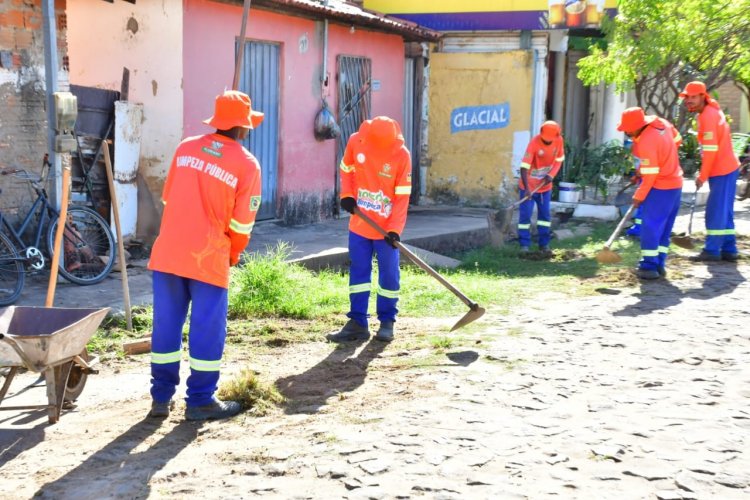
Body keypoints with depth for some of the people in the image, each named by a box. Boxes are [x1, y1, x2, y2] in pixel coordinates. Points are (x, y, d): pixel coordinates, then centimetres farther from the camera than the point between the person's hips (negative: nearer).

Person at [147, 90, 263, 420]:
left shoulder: (186, 148, 7)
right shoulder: (246, 164, -5)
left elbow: (168, 198, 13)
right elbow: (242, 222, -4)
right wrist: (234, 254, 15)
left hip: (168, 251, 5)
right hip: (209, 257, -4)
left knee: (166, 324, 11)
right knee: (207, 328, 5)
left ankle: (161, 397, 18)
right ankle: (200, 401, 11)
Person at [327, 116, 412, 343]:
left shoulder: (402, 155, -15)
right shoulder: (356, 142, -8)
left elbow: (402, 196, -12)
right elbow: (346, 169, 11)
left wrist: (395, 229, -19)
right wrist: (346, 194, -5)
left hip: (386, 228, -3)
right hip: (359, 224, 3)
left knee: (389, 275, 2)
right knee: (358, 272, 6)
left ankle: (387, 322, 16)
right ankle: (357, 322, 13)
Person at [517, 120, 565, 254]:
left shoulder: (559, 140, -10)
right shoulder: (534, 143, -25)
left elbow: (559, 160, 5)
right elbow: (524, 166, -29)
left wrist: (551, 175, -12)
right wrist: (526, 188, -37)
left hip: (545, 185, 5)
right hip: (529, 186, -5)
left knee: (545, 214, 10)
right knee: (525, 215, -4)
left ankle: (544, 244, 19)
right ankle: (524, 245, 2)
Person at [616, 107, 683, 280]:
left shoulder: (646, 143, -26)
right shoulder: (660, 122, -2)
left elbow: (650, 175, -20)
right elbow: (677, 140, 15)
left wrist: (638, 196, -9)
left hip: (660, 188, -9)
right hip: (675, 183, 9)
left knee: (651, 226, -5)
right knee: (664, 227, 12)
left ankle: (649, 266, -5)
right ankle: (659, 263, 17)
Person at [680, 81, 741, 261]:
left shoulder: (708, 115, -17)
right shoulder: (711, 111, 14)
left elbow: (710, 149, -20)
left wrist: (703, 176, -15)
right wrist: (705, 173, 14)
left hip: (722, 171, -10)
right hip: (727, 168, 10)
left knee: (715, 212, -6)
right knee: (724, 212, 13)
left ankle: (712, 250, -2)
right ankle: (729, 250, 17)